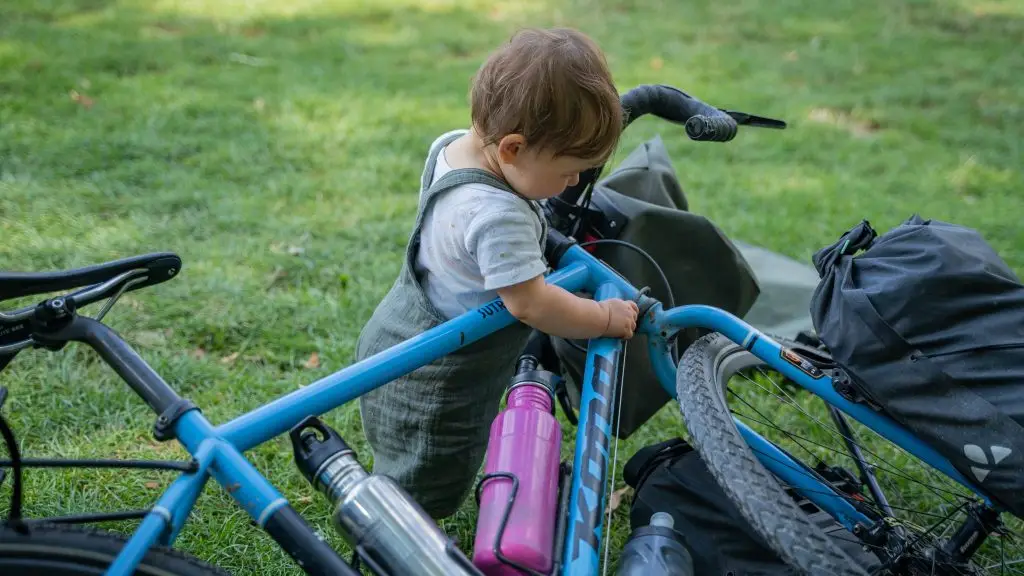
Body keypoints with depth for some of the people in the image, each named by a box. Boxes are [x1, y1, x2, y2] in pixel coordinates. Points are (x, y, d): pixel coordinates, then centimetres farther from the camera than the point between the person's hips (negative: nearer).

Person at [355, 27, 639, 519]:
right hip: (432, 386, -9)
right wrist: (607, 318, -17)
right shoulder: (499, 216, -33)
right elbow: (530, 303, -30)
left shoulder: (450, 146, -3)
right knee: (424, 497, 6)